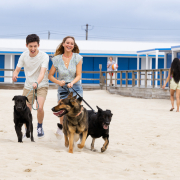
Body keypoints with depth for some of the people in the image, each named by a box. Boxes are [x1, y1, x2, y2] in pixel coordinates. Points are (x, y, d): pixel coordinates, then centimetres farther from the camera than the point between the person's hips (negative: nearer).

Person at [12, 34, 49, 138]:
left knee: (40, 108, -24)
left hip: (42, 86, -4)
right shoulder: (24, 55, -7)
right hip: (28, 86, 4)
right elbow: (17, 69, -3)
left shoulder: (44, 56, -19)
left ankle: (40, 126, 5)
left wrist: (37, 83, -51)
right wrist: (15, 75, -28)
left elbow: (42, 72, -32)